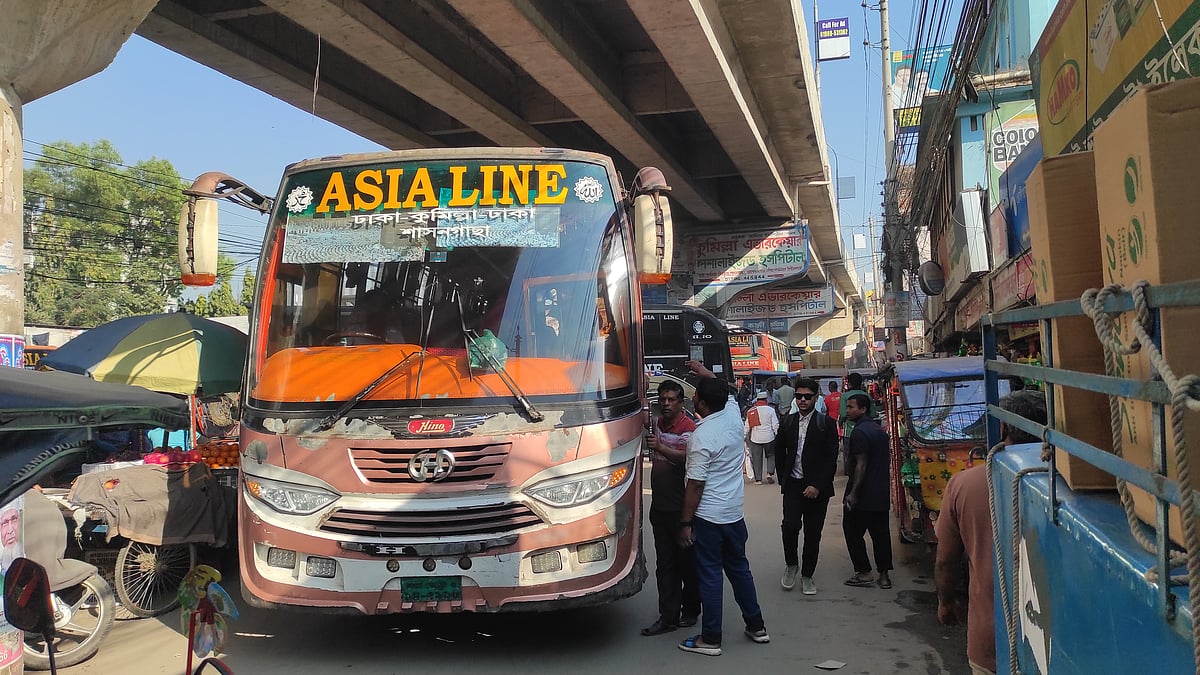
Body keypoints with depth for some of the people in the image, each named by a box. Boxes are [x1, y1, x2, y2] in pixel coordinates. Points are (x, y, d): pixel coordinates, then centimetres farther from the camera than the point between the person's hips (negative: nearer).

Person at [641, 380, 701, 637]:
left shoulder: (688, 428, -12)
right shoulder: (657, 424, 12)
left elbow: (683, 456, -29)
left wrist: (660, 447, -44)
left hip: (681, 507, -6)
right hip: (660, 506, 7)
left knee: (686, 560, 6)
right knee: (665, 564, 6)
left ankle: (690, 609, 22)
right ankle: (668, 617, 9)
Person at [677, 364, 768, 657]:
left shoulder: (701, 436, -20)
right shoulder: (733, 415, -3)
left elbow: (695, 485, -19)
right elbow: (725, 392, 23)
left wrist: (686, 523, -12)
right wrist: (704, 372, 31)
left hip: (708, 517, -7)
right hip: (735, 513, 7)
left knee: (710, 575, 1)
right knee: (739, 568, 19)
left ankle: (710, 639, 9)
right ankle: (756, 626, 29)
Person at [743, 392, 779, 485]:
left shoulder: (750, 411, 1)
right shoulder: (770, 410, -5)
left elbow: (747, 427, 3)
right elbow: (775, 425, -5)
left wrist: (744, 436, 13)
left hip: (755, 439, 1)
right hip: (769, 437, -1)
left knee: (756, 458, 8)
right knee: (771, 456, 18)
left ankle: (758, 479, 9)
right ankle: (770, 473, 4)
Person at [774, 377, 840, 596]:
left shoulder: (826, 423, -3)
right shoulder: (788, 422, 7)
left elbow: (832, 458, -7)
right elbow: (781, 452, 17)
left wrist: (817, 486, -13)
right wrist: (783, 480, 10)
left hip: (817, 488, -2)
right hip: (793, 484, 2)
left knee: (813, 533, 5)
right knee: (790, 525, -13)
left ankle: (807, 575, 20)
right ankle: (791, 564, 11)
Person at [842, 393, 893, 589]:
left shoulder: (859, 433, -15)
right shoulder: (879, 429, 13)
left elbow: (861, 465, -20)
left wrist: (853, 493, -19)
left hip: (862, 495, -8)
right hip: (881, 495, 8)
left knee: (853, 532, 4)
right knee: (881, 533, 11)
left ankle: (864, 572, 4)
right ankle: (884, 575, 14)